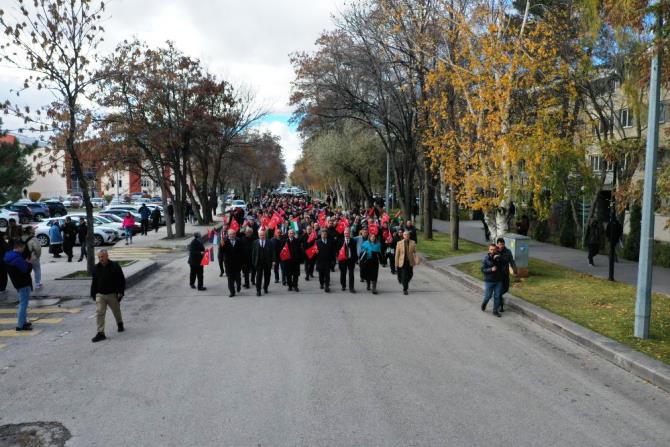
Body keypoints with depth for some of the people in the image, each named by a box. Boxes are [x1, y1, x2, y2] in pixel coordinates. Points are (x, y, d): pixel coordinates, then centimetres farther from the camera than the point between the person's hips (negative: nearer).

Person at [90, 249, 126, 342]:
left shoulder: (115, 266, -8)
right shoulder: (96, 268, 2)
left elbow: (122, 280, -5)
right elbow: (94, 282, 11)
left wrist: (120, 293, -10)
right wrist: (93, 294, 9)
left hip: (112, 294, -2)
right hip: (100, 295, 2)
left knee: (116, 311, 16)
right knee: (99, 313, -10)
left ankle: (120, 324, 44)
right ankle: (100, 333, -9)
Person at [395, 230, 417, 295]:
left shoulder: (413, 243, 0)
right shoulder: (399, 243, -3)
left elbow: (415, 252, 0)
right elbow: (397, 254, -1)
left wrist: (416, 261, -11)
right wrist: (396, 264, -3)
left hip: (410, 262, 2)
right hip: (402, 262, -2)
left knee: (409, 275, 10)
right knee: (403, 276, -3)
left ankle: (406, 286, 40)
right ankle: (405, 289, 14)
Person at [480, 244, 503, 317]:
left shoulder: (498, 257, -1)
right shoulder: (485, 259, -10)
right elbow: (482, 270, -10)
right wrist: (491, 269, -25)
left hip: (498, 281, 3)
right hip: (489, 281, -3)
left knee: (497, 296, 6)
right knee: (488, 296, 5)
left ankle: (495, 310, 18)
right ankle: (484, 304, 35)